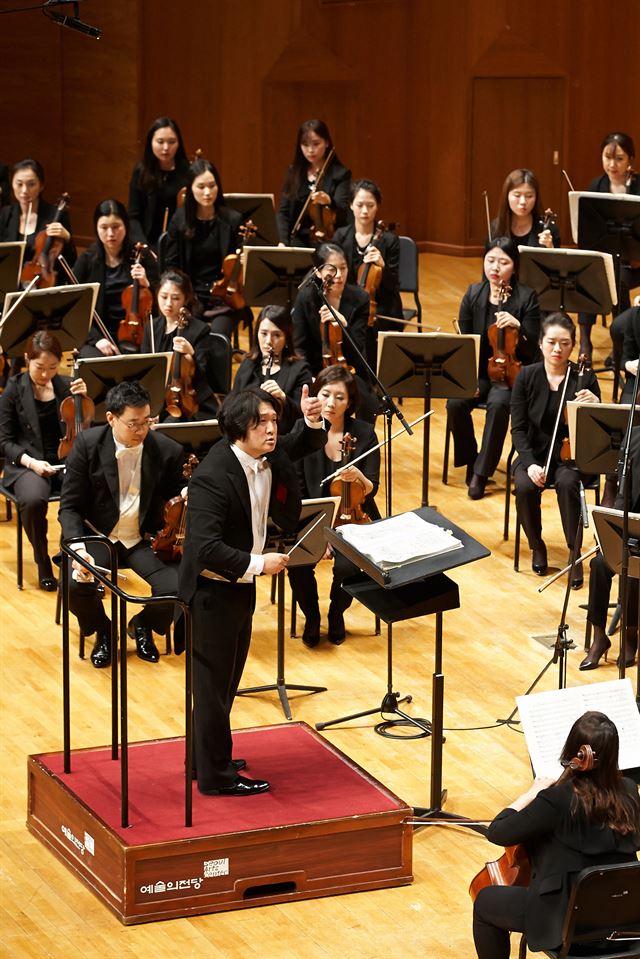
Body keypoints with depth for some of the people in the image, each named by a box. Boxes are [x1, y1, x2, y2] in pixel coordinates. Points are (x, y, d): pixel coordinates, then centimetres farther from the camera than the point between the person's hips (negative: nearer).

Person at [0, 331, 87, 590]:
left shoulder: (67, 385, 7)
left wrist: (82, 399, -6)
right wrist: (30, 462, -17)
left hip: (67, 460, 2)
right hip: (28, 464, -2)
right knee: (33, 499, -37)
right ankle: (43, 563, -10)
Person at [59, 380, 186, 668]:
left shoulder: (168, 451, -10)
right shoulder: (88, 444, -12)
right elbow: (70, 506, -8)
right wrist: (78, 548, -25)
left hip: (145, 539, 1)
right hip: (98, 535, -1)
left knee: (176, 588, -24)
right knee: (75, 586, -29)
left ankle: (143, 625, 13)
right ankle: (102, 630, 8)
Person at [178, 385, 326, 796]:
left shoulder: (269, 458, -3)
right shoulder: (213, 477, -27)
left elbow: (295, 449, 18)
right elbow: (206, 547, -32)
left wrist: (313, 423, -3)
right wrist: (258, 563, -28)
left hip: (241, 585, 9)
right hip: (214, 591, -9)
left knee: (226, 679, 20)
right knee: (215, 682, 3)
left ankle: (205, 758, 35)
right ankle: (216, 775, 13)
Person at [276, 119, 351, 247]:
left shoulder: (341, 174, 0)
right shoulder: (294, 172, 12)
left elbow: (343, 214, -9)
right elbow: (283, 212, 10)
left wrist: (328, 201, -31)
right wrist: (283, 242, -7)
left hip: (326, 245, -3)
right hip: (296, 244, 3)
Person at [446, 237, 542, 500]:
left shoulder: (526, 298, -7)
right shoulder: (473, 295, 2)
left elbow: (531, 350, -8)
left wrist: (517, 326, -27)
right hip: (478, 372, 3)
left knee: (499, 403, -35)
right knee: (455, 403, -27)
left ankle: (481, 472, -24)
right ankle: (470, 460, -3)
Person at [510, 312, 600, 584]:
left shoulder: (585, 378, -6)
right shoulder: (527, 376, -4)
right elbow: (519, 429, -4)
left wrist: (594, 406, -27)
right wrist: (530, 464, -20)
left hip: (571, 454, -1)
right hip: (534, 452, 1)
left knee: (567, 483, -35)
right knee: (525, 487, -30)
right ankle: (536, 546, -2)